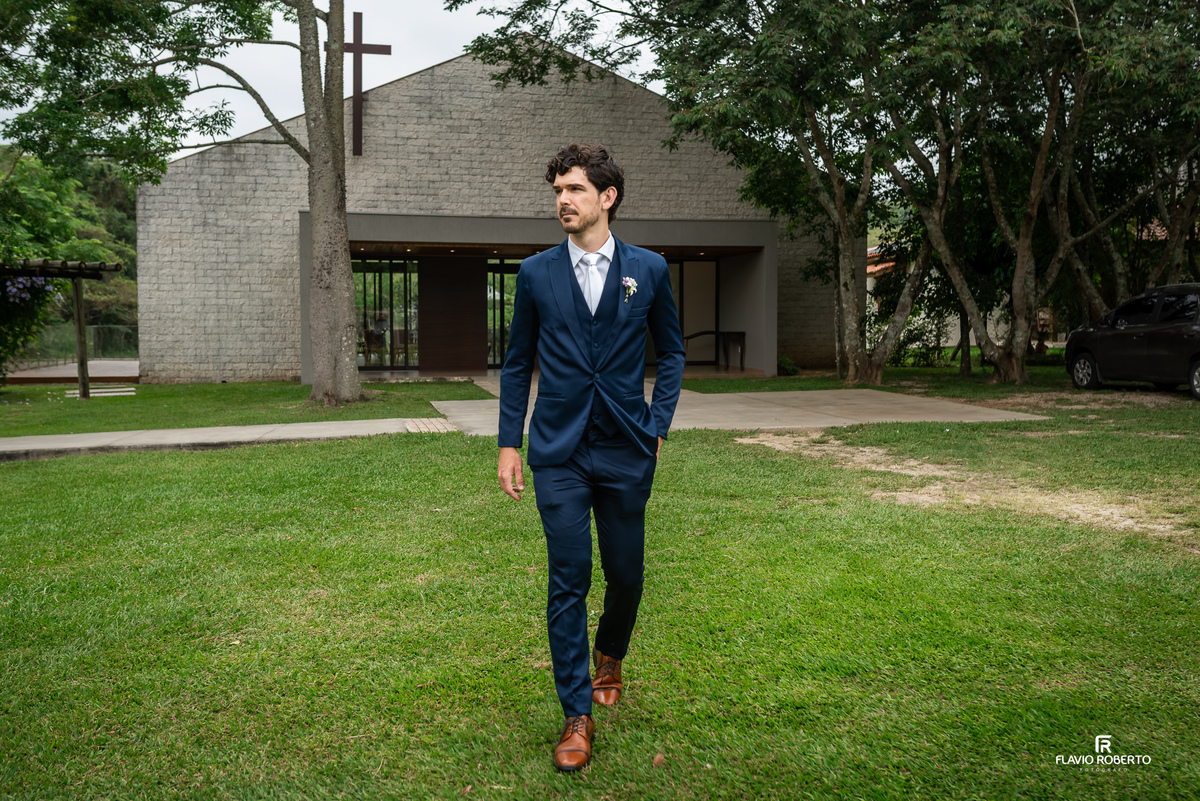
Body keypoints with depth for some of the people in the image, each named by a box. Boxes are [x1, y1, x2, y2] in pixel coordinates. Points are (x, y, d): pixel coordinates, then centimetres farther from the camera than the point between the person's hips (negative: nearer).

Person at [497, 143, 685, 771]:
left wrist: (657, 427, 3)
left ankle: (610, 655, 43)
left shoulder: (648, 269, 3)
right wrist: (509, 444, 4)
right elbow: (517, 363, 9)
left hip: (626, 453, 1)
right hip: (559, 453, -1)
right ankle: (578, 714, 10)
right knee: (567, 579, -2)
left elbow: (671, 352, 12)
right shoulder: (536, 274, 3)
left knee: (625, 574, 11)